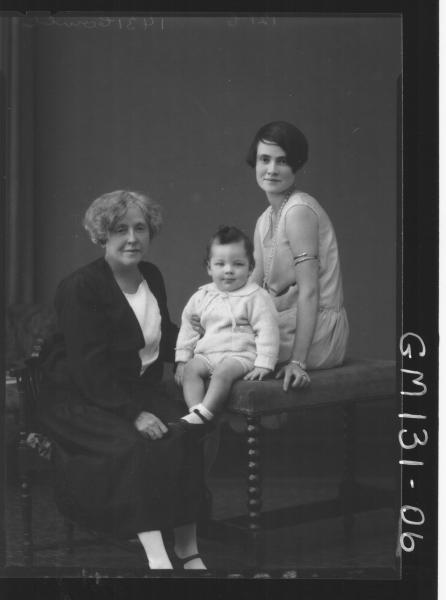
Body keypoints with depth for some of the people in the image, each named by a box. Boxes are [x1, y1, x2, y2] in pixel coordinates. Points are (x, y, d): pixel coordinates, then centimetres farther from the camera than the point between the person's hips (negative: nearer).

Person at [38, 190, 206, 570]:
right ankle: (156, 557, -30)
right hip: (81, 400, -6)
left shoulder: (152, 276, 11)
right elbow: (91, 367, -20)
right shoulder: (79, 288, -12)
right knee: (135, 444, -31)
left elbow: (166, 338, 25)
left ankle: (187, 550, -14)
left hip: (139, 388, 6)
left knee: (185, 434, -20)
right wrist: (133, 413, -28)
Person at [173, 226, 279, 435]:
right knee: (190, 369, -23)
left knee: (224, 371, -34)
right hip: (206, 354, 5)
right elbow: (188, 328, 21)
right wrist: (182, 359, 14)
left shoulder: (256, 297, -1)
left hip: (241, 355, -5)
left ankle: (204, 414, -39)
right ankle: (196, 410, -35)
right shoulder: (202, 297, 14)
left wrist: (263, 365, -14)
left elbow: (267, 331, -6)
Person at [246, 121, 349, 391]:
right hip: (285, 324, 8)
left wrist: (298, 361, -25)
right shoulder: (266, 219, 13)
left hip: (316, 333, -8)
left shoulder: (299, 210, -15)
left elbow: (309, 292, -20)